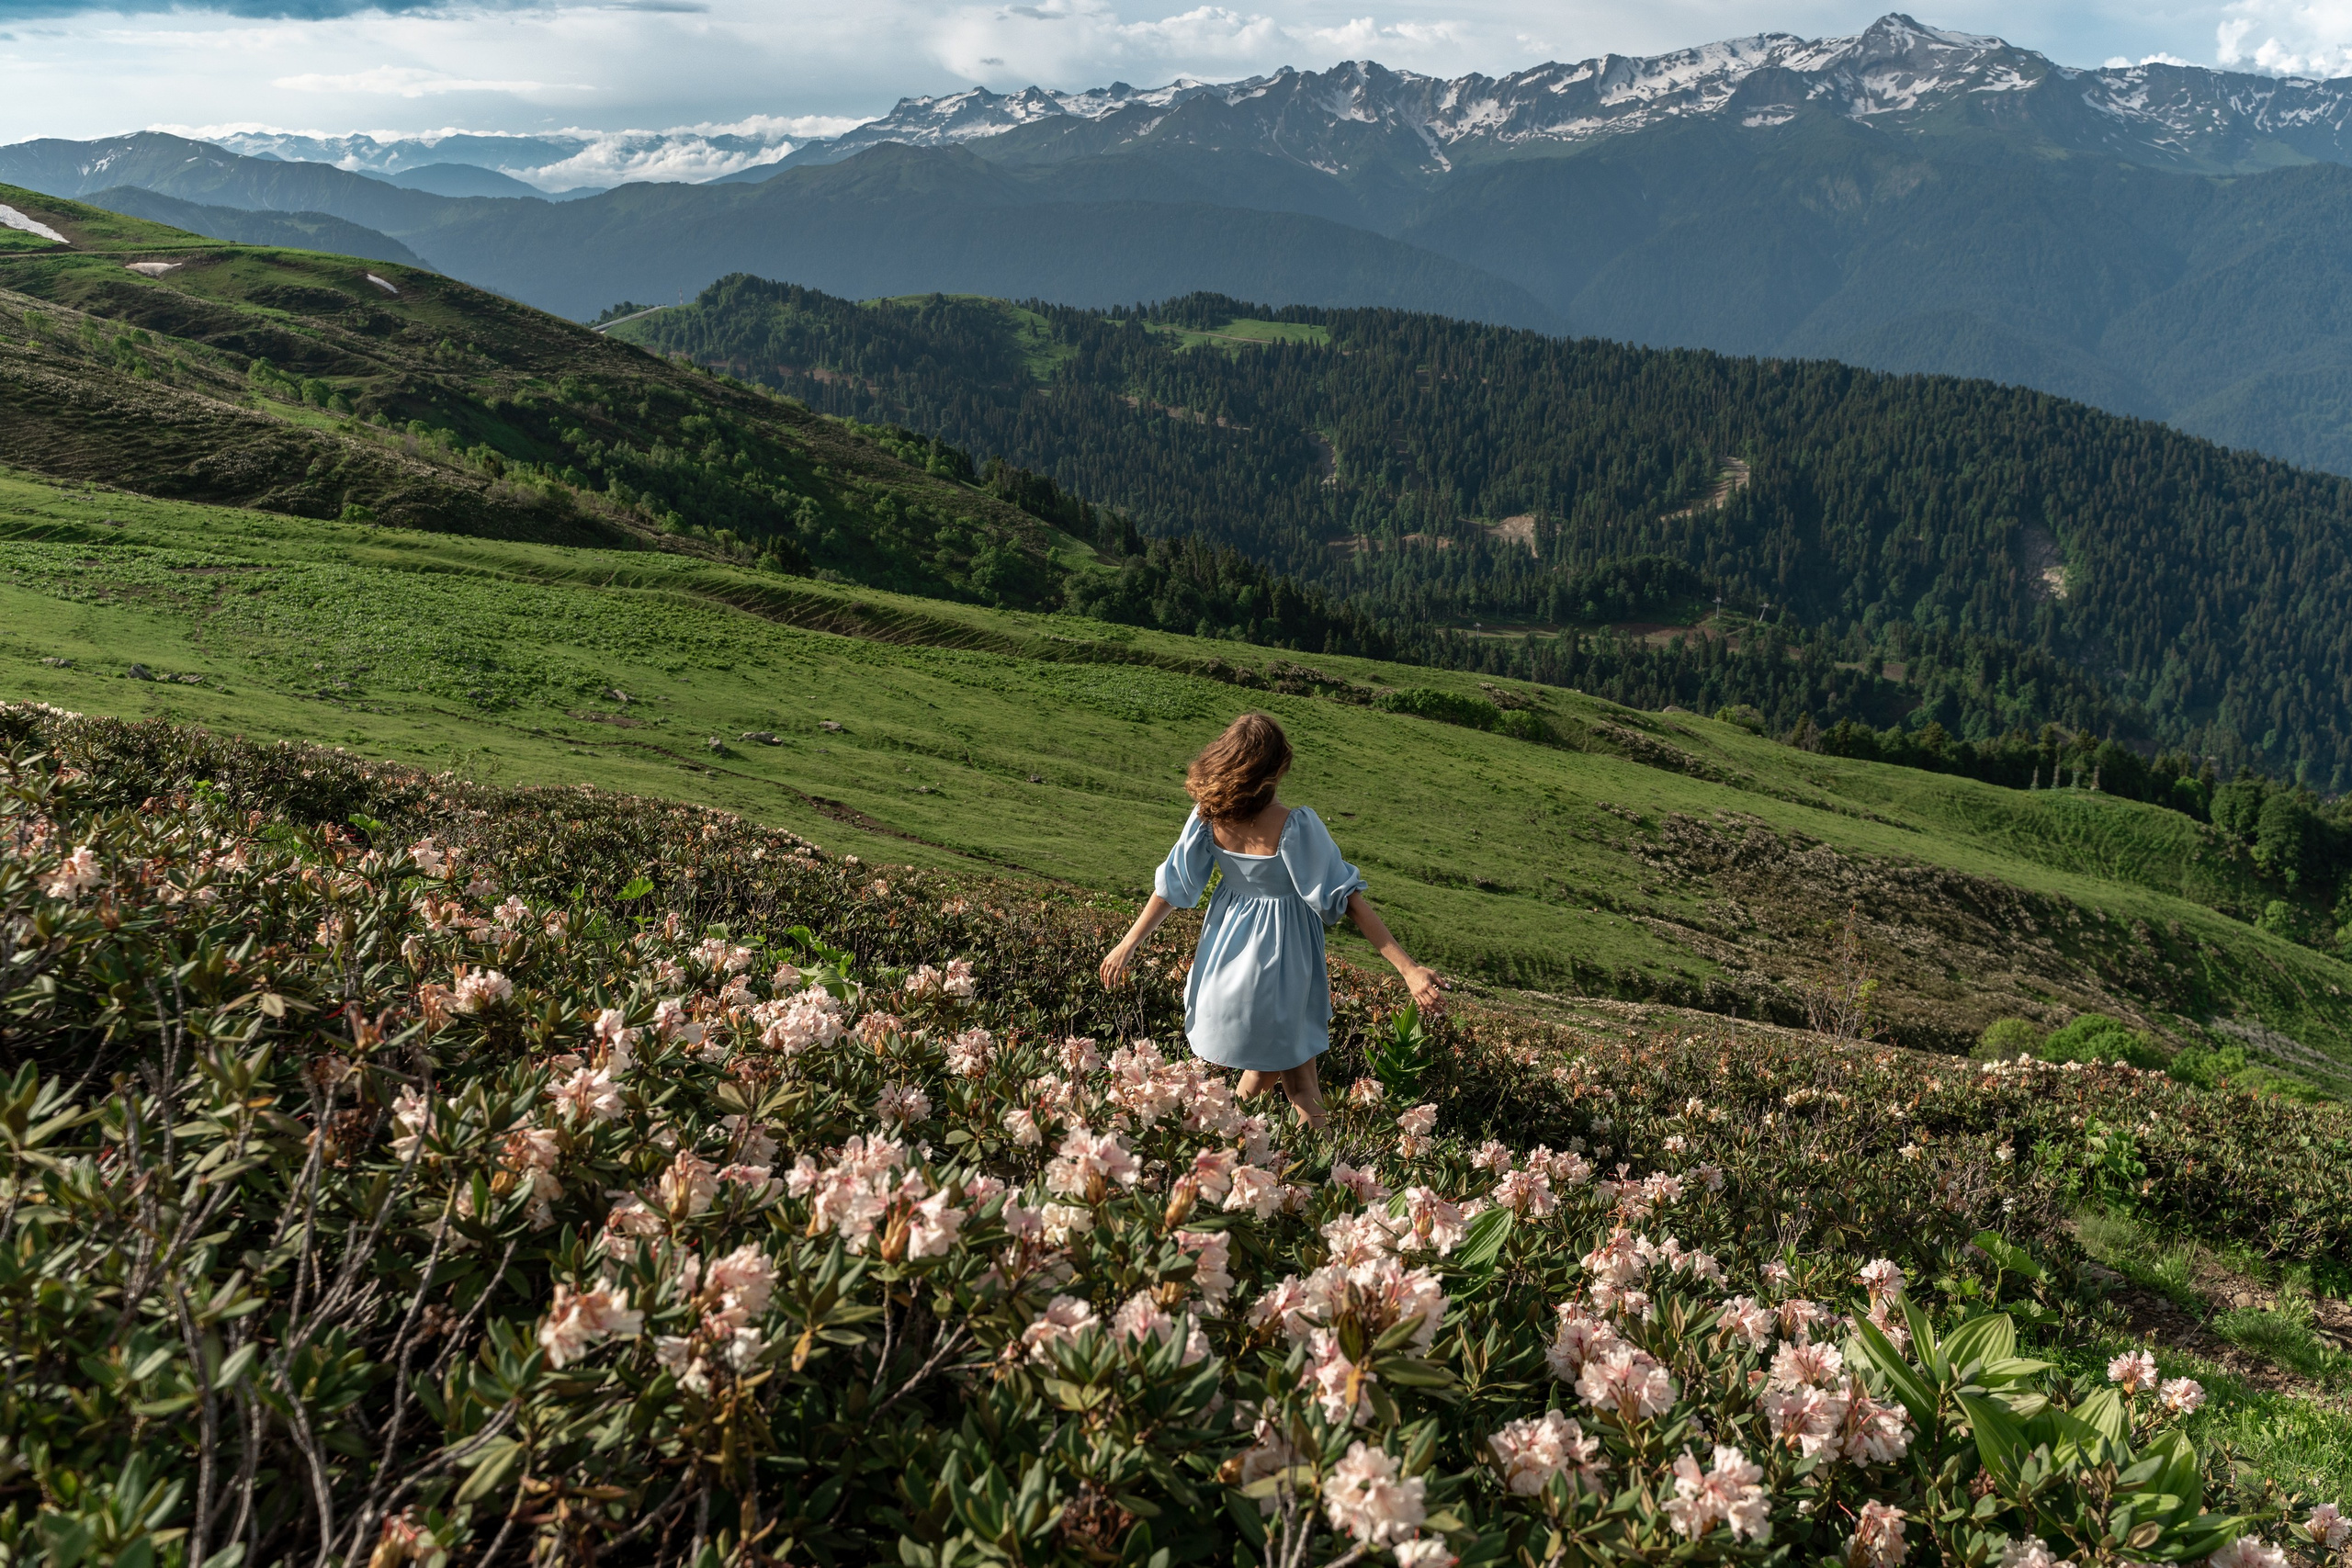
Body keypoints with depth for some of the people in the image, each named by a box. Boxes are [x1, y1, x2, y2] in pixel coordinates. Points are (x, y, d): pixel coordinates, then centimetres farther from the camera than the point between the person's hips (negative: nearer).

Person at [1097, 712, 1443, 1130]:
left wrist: (1128, 944, 7)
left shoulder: (1208, 816, -16)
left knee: (1266, 1061, 28)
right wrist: (1408, 968, -22)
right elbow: (1347, 898, -25)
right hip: (1283, 952, -4)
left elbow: (1171, 886, -7)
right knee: (1299, 1081, 15)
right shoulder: (1295, 826, -27)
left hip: (1227, 950, 4)